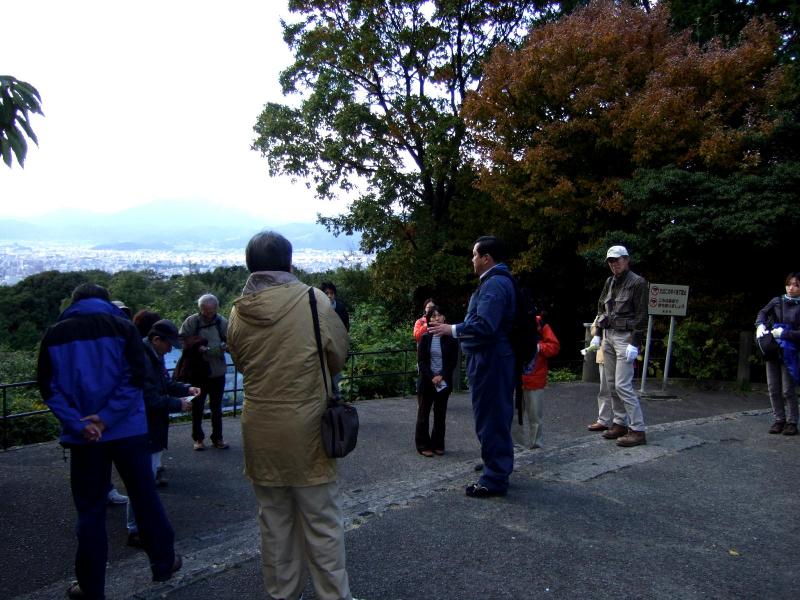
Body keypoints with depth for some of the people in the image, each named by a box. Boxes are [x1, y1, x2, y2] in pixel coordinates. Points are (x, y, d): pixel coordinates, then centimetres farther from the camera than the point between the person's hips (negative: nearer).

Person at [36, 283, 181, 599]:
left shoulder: (55, 333, 5)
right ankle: (164, 562, 24)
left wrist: (80, 424, -8)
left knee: (90, 510, 9)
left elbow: (48, 387, -1)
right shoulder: (122, 326, 0)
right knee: (145, 497, 12)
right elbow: (135, 376, -10)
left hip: (82, 435, 1)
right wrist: (105, 417, -11)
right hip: (128, 430, -1)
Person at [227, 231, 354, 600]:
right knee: (322, 523, 9)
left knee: (274, 522, 17)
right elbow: (338, 356, 0)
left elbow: (241, 365, 10)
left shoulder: (238, 312, -3)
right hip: (306, 429, -3)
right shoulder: (313, 301, -11)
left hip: (260, 431, 4)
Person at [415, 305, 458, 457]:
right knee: (424, 413, 4)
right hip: (427, 381, 0)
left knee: (440, 414, 7)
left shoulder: (450, 338, -1)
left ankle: (438, 444, 18)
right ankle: (423, 445, 12)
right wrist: (432, 377, -15)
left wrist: (441, 376, -13)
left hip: (444, 382, 1)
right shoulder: (425, 338, -1)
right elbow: (421, 361, -3)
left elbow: (453, 361, -1)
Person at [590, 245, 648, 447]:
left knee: (623, 385, -11)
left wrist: (635, 344, -16)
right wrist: (597, 334, 13)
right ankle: (620, 423, 20)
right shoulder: (609, 282, 13)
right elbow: (601, 308, 20)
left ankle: (638, 431, -4)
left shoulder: (637, 282, -7)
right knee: (611, 384, 10)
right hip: (608, 337, 7)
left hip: (625, 337, -7)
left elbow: (641, 315, -11)